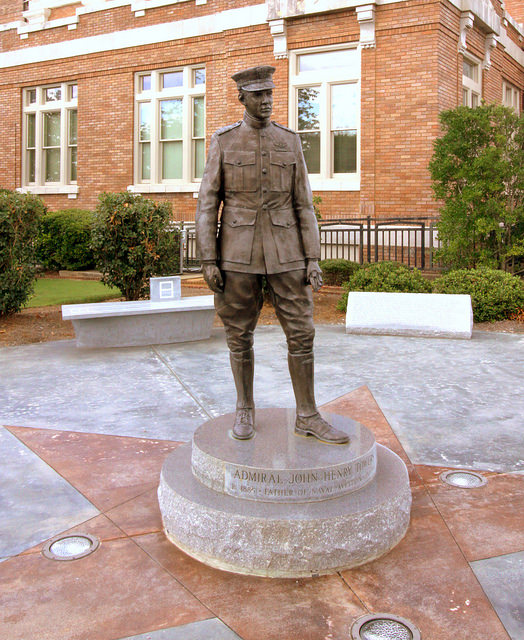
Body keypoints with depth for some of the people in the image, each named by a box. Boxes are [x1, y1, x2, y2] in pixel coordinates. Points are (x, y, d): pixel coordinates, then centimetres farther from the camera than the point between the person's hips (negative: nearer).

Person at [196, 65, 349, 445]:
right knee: (240, 335, 6)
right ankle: (246, 410, 23)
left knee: (301, 332, -1)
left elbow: (303, 205, 6)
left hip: (285, 253, 2)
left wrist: (313, 258, -2)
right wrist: (208, 261, -8)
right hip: (238, 253, -1)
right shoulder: (223, 142, 2)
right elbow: (207, 205, 0)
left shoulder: (290, 141, 8)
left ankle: (308, 417, 10)